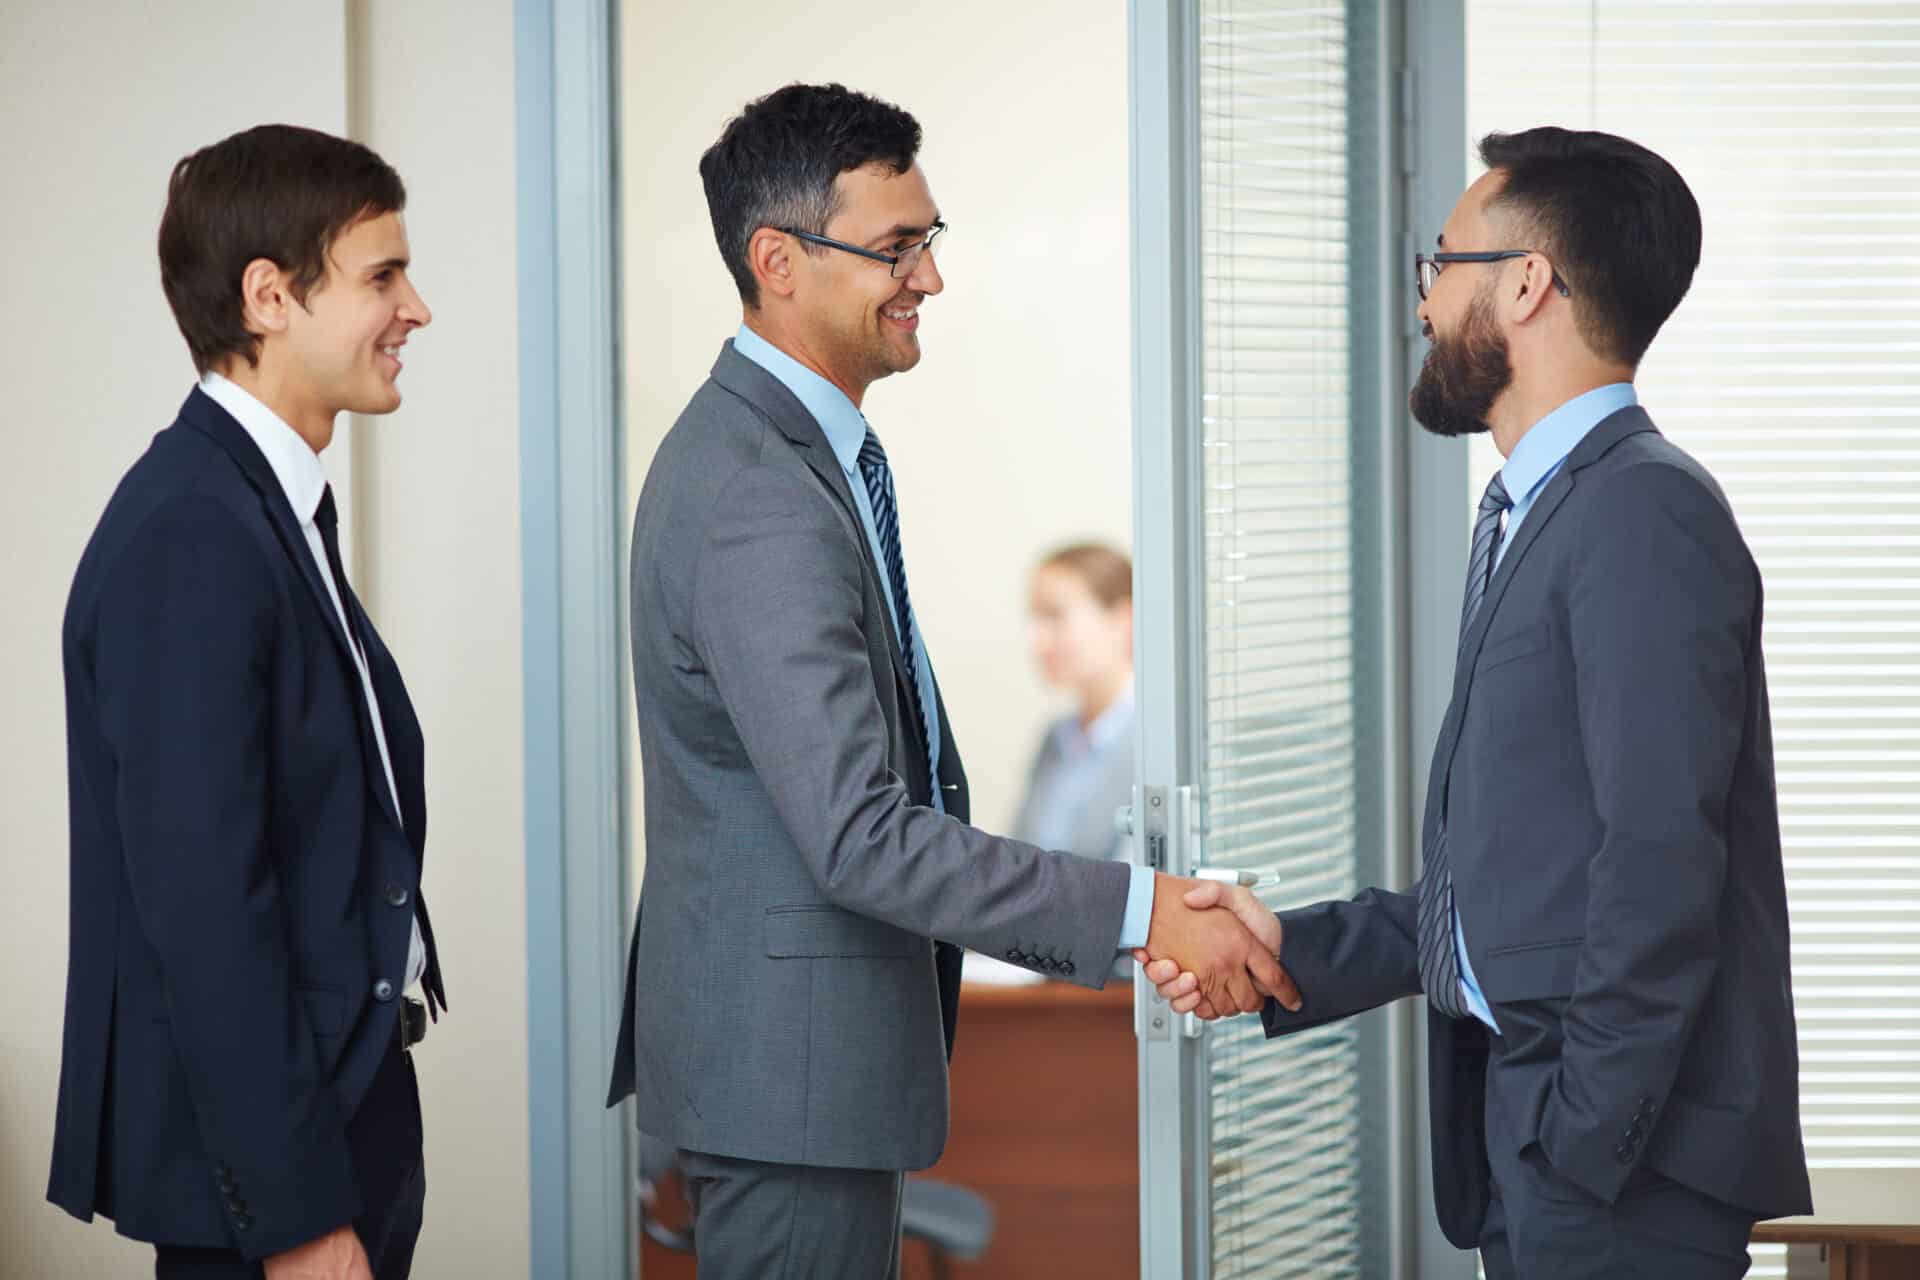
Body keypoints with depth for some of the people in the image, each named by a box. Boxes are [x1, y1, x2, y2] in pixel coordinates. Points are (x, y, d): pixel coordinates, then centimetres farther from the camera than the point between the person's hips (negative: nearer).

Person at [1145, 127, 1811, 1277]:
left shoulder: (1646, 513, -13)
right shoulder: (1536, 516, 18)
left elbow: (1660, 866, -20)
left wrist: (1586, 1137, -20)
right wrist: (1296, 949, 11)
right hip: (1534, 1138, 9)